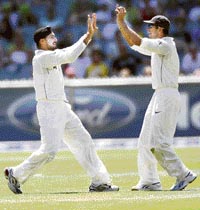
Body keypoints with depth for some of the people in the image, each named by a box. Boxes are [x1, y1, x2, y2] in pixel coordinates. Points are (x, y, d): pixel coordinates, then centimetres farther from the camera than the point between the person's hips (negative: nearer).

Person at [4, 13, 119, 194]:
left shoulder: (53, 55, 15)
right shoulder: (41, 57, -14)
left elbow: (71, 52, 13)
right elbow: (69, 56, -23)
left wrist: (90, 34, 2)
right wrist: (87, 36, -18)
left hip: (63, 109, 10)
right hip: (49, 109, -10)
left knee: (84, 141, 7)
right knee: (49, 150, -13)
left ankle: (99, 181, 8)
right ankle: (16, 174, 2)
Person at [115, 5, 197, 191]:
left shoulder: (165, 45, -12)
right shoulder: (157, 47, 17)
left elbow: (137, 41, -17)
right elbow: (133, 43, 22)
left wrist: (122, 21, -10)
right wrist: (120, 22, 14)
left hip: (168, 97, -10)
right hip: (159, 97, 10)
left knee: (158, 142, -14)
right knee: (145, 141, 8)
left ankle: (183, 175, -11)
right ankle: (149, 181, 9)